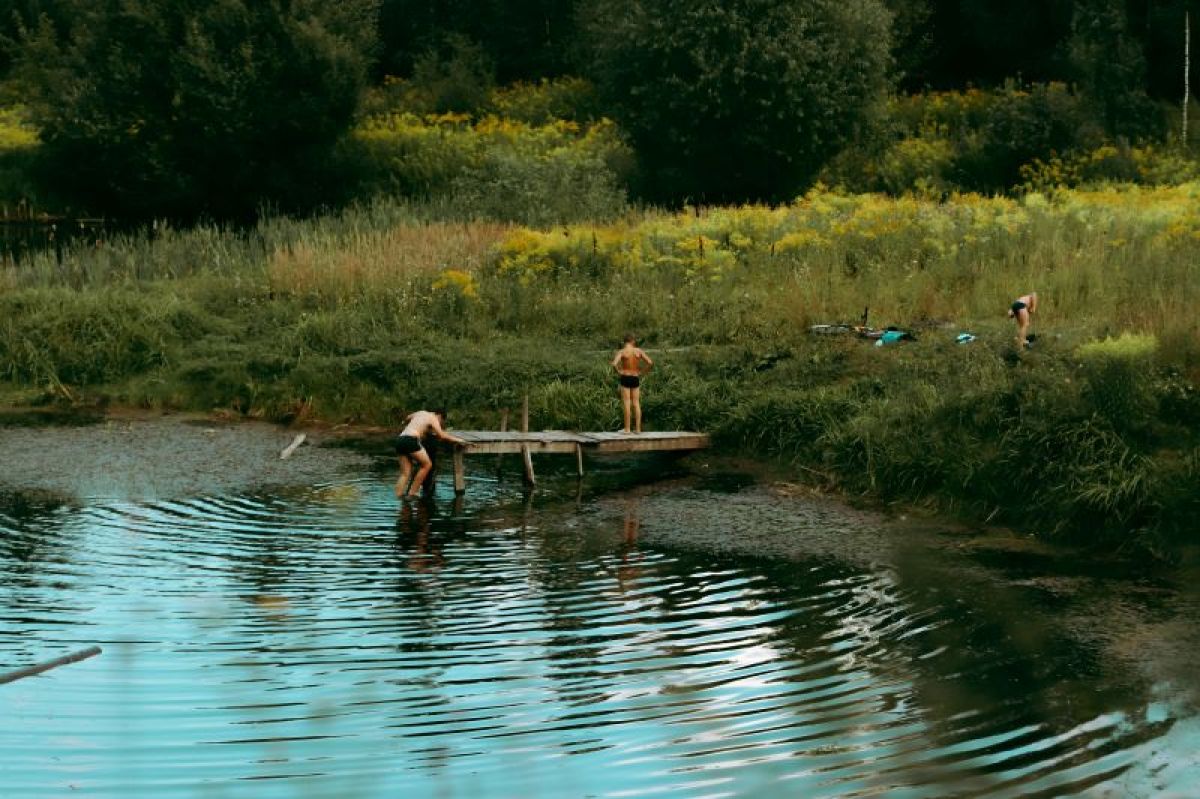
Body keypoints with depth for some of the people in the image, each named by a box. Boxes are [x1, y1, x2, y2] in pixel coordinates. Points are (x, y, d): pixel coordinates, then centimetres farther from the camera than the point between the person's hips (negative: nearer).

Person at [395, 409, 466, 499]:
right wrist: (456, 439, -1)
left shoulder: (420, 413, 28)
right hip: (411, 440, -8)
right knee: (427, 464, 2)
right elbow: (441, 435, -9)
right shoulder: (433, 418, 6)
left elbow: (407, 418, 47)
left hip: (400, 439, 8)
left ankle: (398, 494, -7)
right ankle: (412, 492, -1)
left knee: (405, 473, 7)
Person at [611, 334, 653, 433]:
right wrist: (641, 372, 6)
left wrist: (618, 372, -5)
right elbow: (650, 363, -2)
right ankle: (638, 428, 6)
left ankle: (627, 429, -2)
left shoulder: (621, 352, -7)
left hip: (625, 378, -3)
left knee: (626, 404, -1)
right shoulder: (638, 351, 1)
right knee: (636, 404, 7)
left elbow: (614, 364, -22)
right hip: (636, 378, 3)